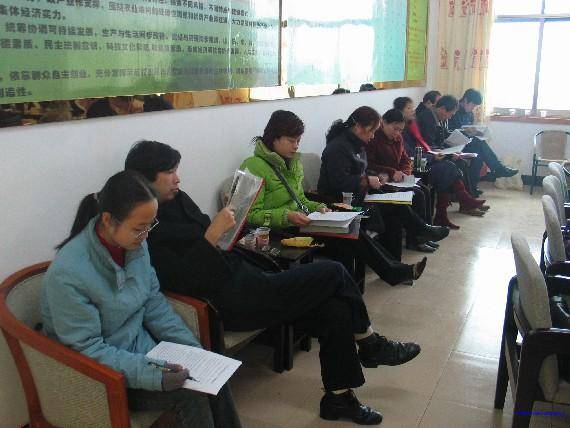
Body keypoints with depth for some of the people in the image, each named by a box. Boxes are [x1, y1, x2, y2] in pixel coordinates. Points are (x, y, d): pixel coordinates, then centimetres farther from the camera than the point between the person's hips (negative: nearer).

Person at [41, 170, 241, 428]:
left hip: (141, 345, 6)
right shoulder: (67, 273, -27)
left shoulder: (135, 244, -7)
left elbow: (154, 303, 3)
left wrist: (193, 350, -4)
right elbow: (86, 348, -22)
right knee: (189, 396, -21)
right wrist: (150, 373, -29)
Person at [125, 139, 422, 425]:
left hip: (242, 271, 9)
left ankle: (339, 396, 11)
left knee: (336, 309, -5)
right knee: (333, 273, -10)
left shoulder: (177, 199, 12)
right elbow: (182, 281, -21)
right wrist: (213, 234, -25)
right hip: (230, 301, -9)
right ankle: (370, 344, 15)